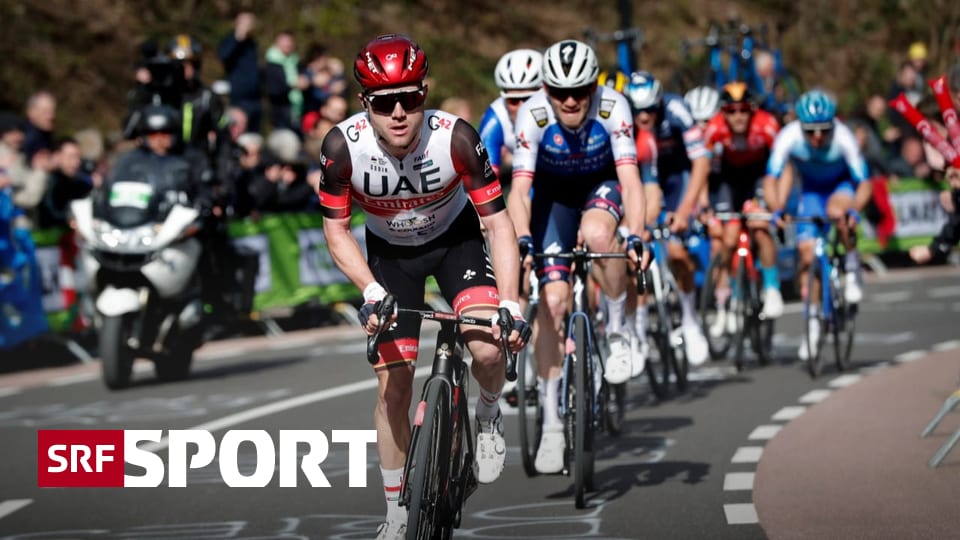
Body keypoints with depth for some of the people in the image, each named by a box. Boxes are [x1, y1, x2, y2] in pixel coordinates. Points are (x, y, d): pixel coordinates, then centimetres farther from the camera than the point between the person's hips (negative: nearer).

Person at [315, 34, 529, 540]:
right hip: (389, 252, 1)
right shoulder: (343, 145, -29)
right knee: (393, 386, -2)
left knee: (489, 348, -26)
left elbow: (498, 221, -27)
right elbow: (336, 228, -15)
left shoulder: (456, 138, -33)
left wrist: (511, 306, -35)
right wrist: (371, 292, -28)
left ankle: (488, 416, 10)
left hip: (455, 238, -1)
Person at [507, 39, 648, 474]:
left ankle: (617, 332, -12)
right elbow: (520, 188, -34)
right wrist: (523, 240, -51)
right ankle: (551, 422, -3)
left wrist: (635, 237, -52)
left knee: (597, 234, -37)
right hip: (554, 193, 1)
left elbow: (629, 178, -37)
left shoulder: (612, 107, -30)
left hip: (602, 185, -1)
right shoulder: (533, 114, -30)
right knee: (552, 301, -11)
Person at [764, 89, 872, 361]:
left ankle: (852, 267, -12)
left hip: (842, 186, -2)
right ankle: (813, 323, 7)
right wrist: (776, 210, -46)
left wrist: (854, 210, -49)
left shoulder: (843, 138, -34)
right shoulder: (789, 137, -31)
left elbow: (863, 183, -30)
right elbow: (771, 180, -28)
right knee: (807, 254, -7)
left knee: (836, 211, -38)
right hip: (811, 189, 2)